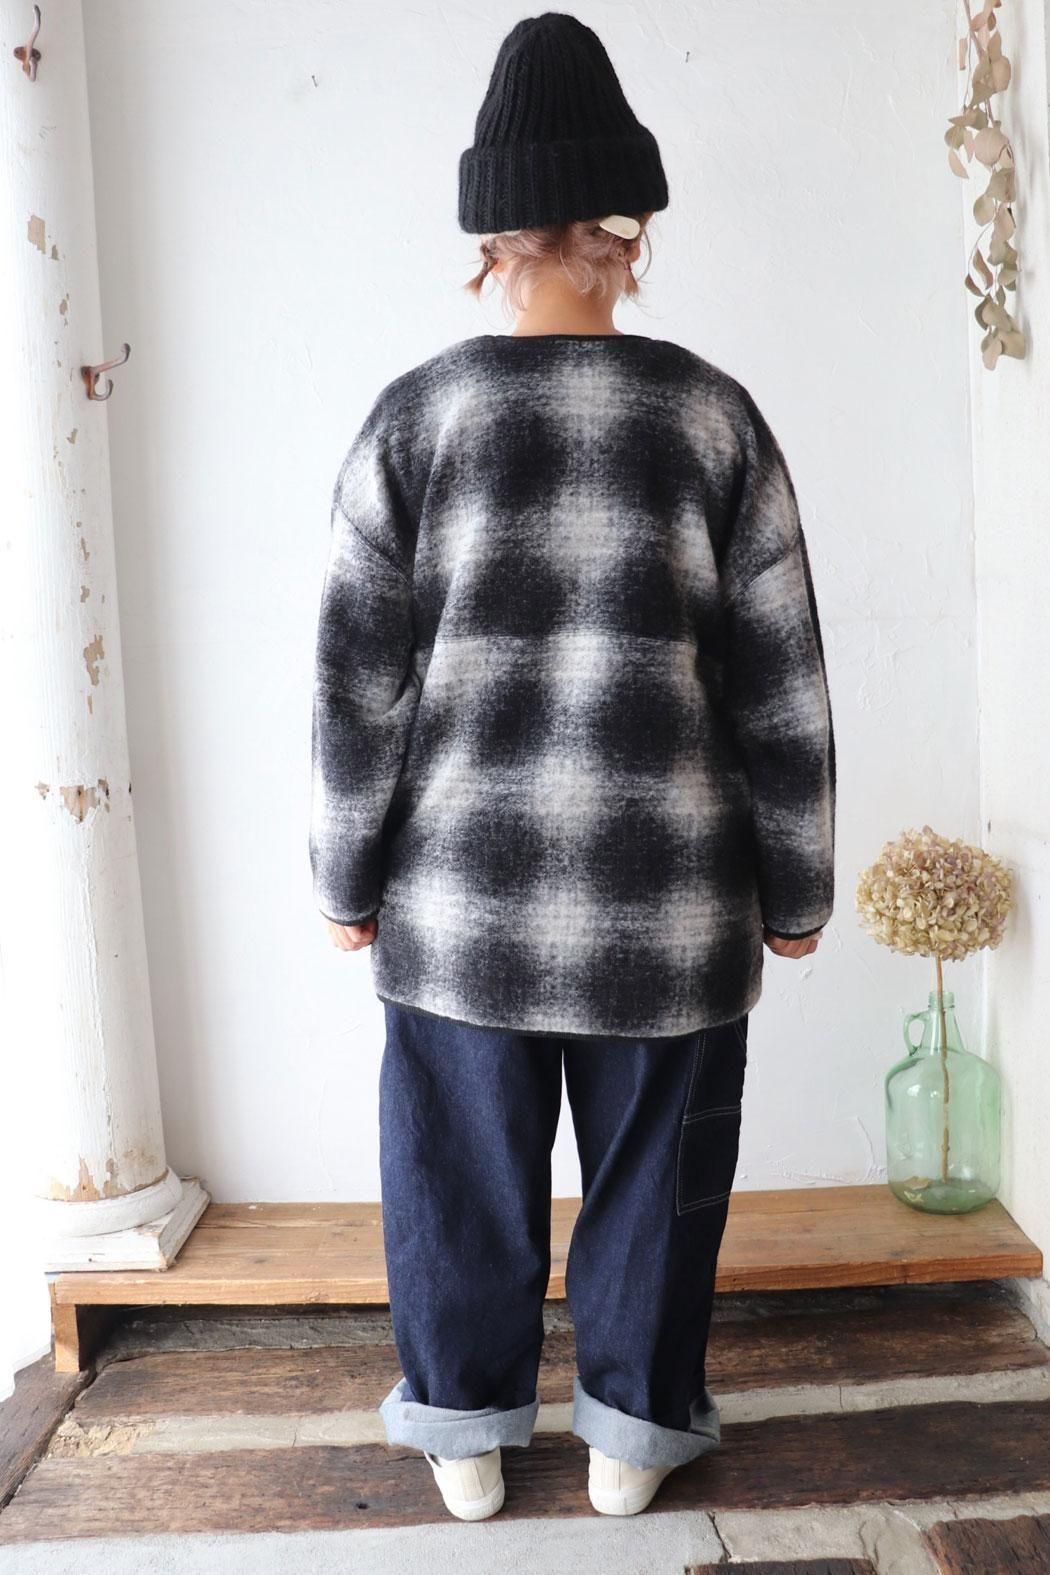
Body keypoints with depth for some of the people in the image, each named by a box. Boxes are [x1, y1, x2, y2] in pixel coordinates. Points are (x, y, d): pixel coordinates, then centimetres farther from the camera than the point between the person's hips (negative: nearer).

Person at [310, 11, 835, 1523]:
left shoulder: (416, 414, -4)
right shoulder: (713, 414, -3)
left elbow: (357, 679, -4)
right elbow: (781, 685, -2)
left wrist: (349, 878, 7)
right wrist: (794, 888, 8)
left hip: (461, 896, 1)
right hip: (668, 901, 0)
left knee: (466, 1170, 17)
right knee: (652, 1172, 17)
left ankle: (466, 1437, 35)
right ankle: (630, 1437, 34)